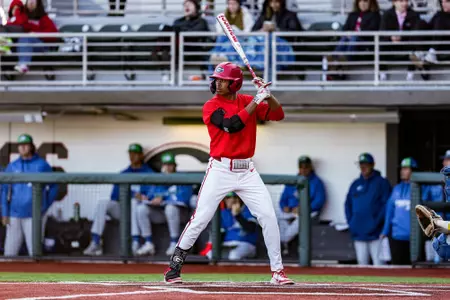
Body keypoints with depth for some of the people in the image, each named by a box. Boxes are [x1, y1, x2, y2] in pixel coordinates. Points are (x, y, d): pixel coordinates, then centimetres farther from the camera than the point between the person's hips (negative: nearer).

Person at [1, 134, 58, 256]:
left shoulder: (42, 165, 1)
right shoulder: (12, 166, 6)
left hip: (34, 215, -2)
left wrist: (44, 207, 1)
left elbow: (53, 188, 9)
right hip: (14, 215, 2)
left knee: (34, 250, -5)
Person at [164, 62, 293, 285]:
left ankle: (277, 271, 6)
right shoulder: (211, 107, -5)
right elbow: (232, 125, -22)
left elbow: (278, 114, 2)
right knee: (201, 218, -8)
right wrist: (257, 100, -20)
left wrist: (267, 93, -14)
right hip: (220, 170, -3)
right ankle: (174, 267, 3)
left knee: (268, 216, -3)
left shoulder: (247, 101, 7)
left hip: (247, 171, 4)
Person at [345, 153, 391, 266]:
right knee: (362, 263, 8)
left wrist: (377, 222, -15)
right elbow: (348, 204, 19)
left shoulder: (381, 182, 0)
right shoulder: (355, 184, 16)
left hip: (375, 234, -5)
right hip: (358, 233, 5)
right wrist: (351, 222, 6)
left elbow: (387, 204, -7)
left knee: (379, 264, -8)